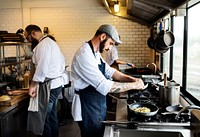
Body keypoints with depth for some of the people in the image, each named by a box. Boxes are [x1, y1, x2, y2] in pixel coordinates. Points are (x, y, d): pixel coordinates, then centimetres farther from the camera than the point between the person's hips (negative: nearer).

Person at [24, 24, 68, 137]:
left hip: (49, 85, -11)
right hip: (56, 83, 11)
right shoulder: (50, 42, 17)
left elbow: (42, 68, -22)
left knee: (42, 117, -3)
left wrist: (33, 85, -16)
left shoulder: (43, 45, -15)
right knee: (52, 115, 17)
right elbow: (62, 61, 18)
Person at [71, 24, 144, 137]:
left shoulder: (95, 53, 7)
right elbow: (105, 86, -31)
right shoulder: (84, 55, -27)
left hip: (98, 106, 10)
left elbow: (109, 71, 12)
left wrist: (131, 79, -3)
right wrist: (133, 85, -22)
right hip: (87, 108, -10)